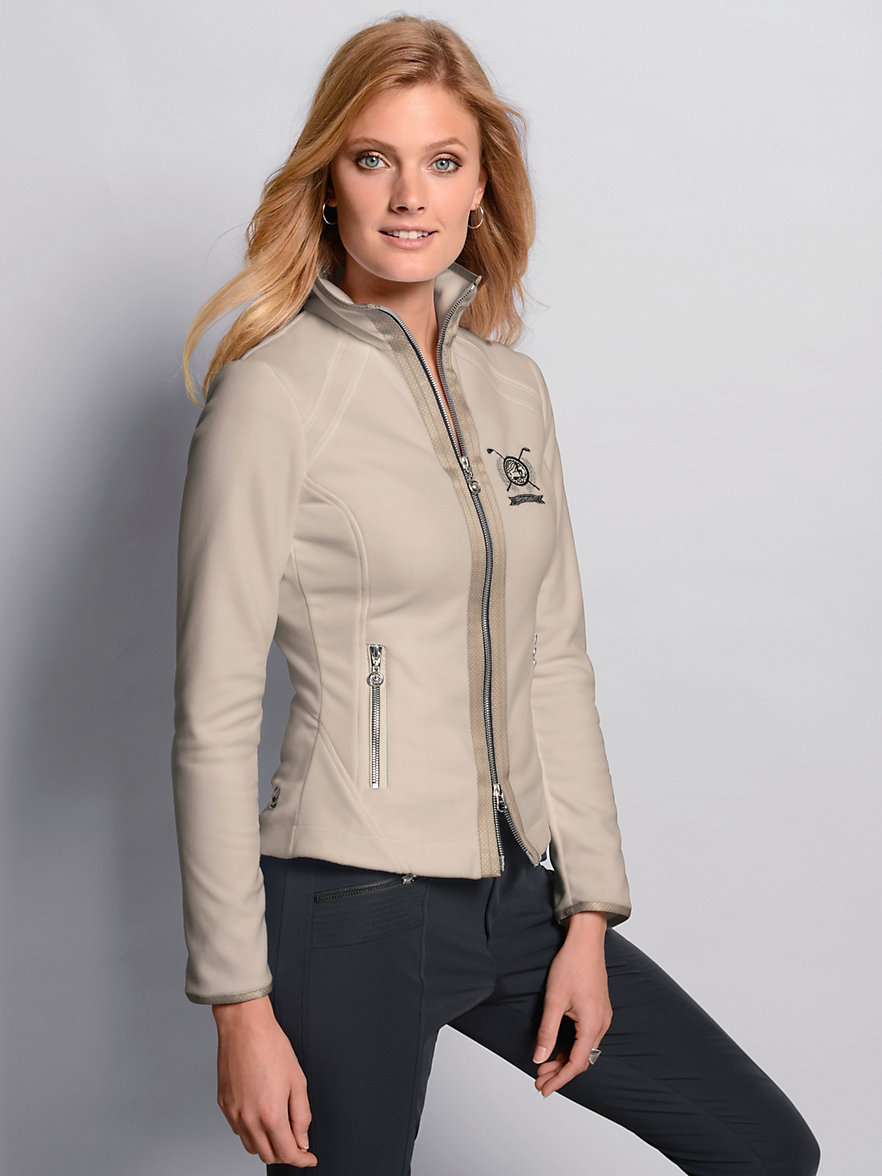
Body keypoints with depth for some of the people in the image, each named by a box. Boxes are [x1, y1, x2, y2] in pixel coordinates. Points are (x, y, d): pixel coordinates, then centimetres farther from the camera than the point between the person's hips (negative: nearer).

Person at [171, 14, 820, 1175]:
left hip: (513, 897, 6)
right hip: (352, 907, -6)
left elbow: (555, 663, 10)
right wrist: (240, 1003, -12)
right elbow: (214, 715, -11)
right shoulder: (274, 392, -10)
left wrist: (589, 911, 5)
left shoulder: (513, 385, 8)